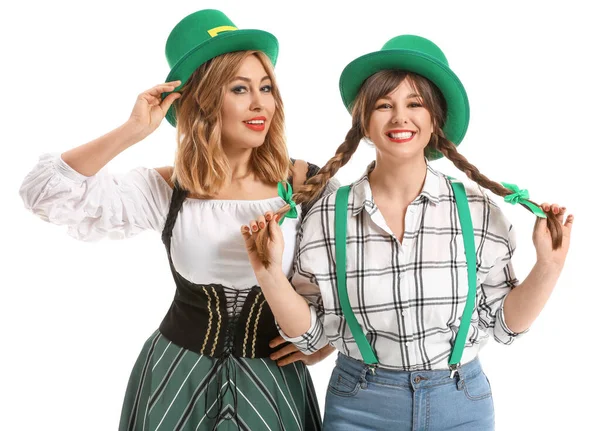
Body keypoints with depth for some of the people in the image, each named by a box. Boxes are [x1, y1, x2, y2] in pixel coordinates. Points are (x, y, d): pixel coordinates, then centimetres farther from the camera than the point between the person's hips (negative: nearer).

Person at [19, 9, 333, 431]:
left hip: (272, 379, 0)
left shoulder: (304, 183, -10)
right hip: (178, 374, 1)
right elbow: (45, 193, -15)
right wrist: (132, 131, -21)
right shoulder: (166, 190, -8)